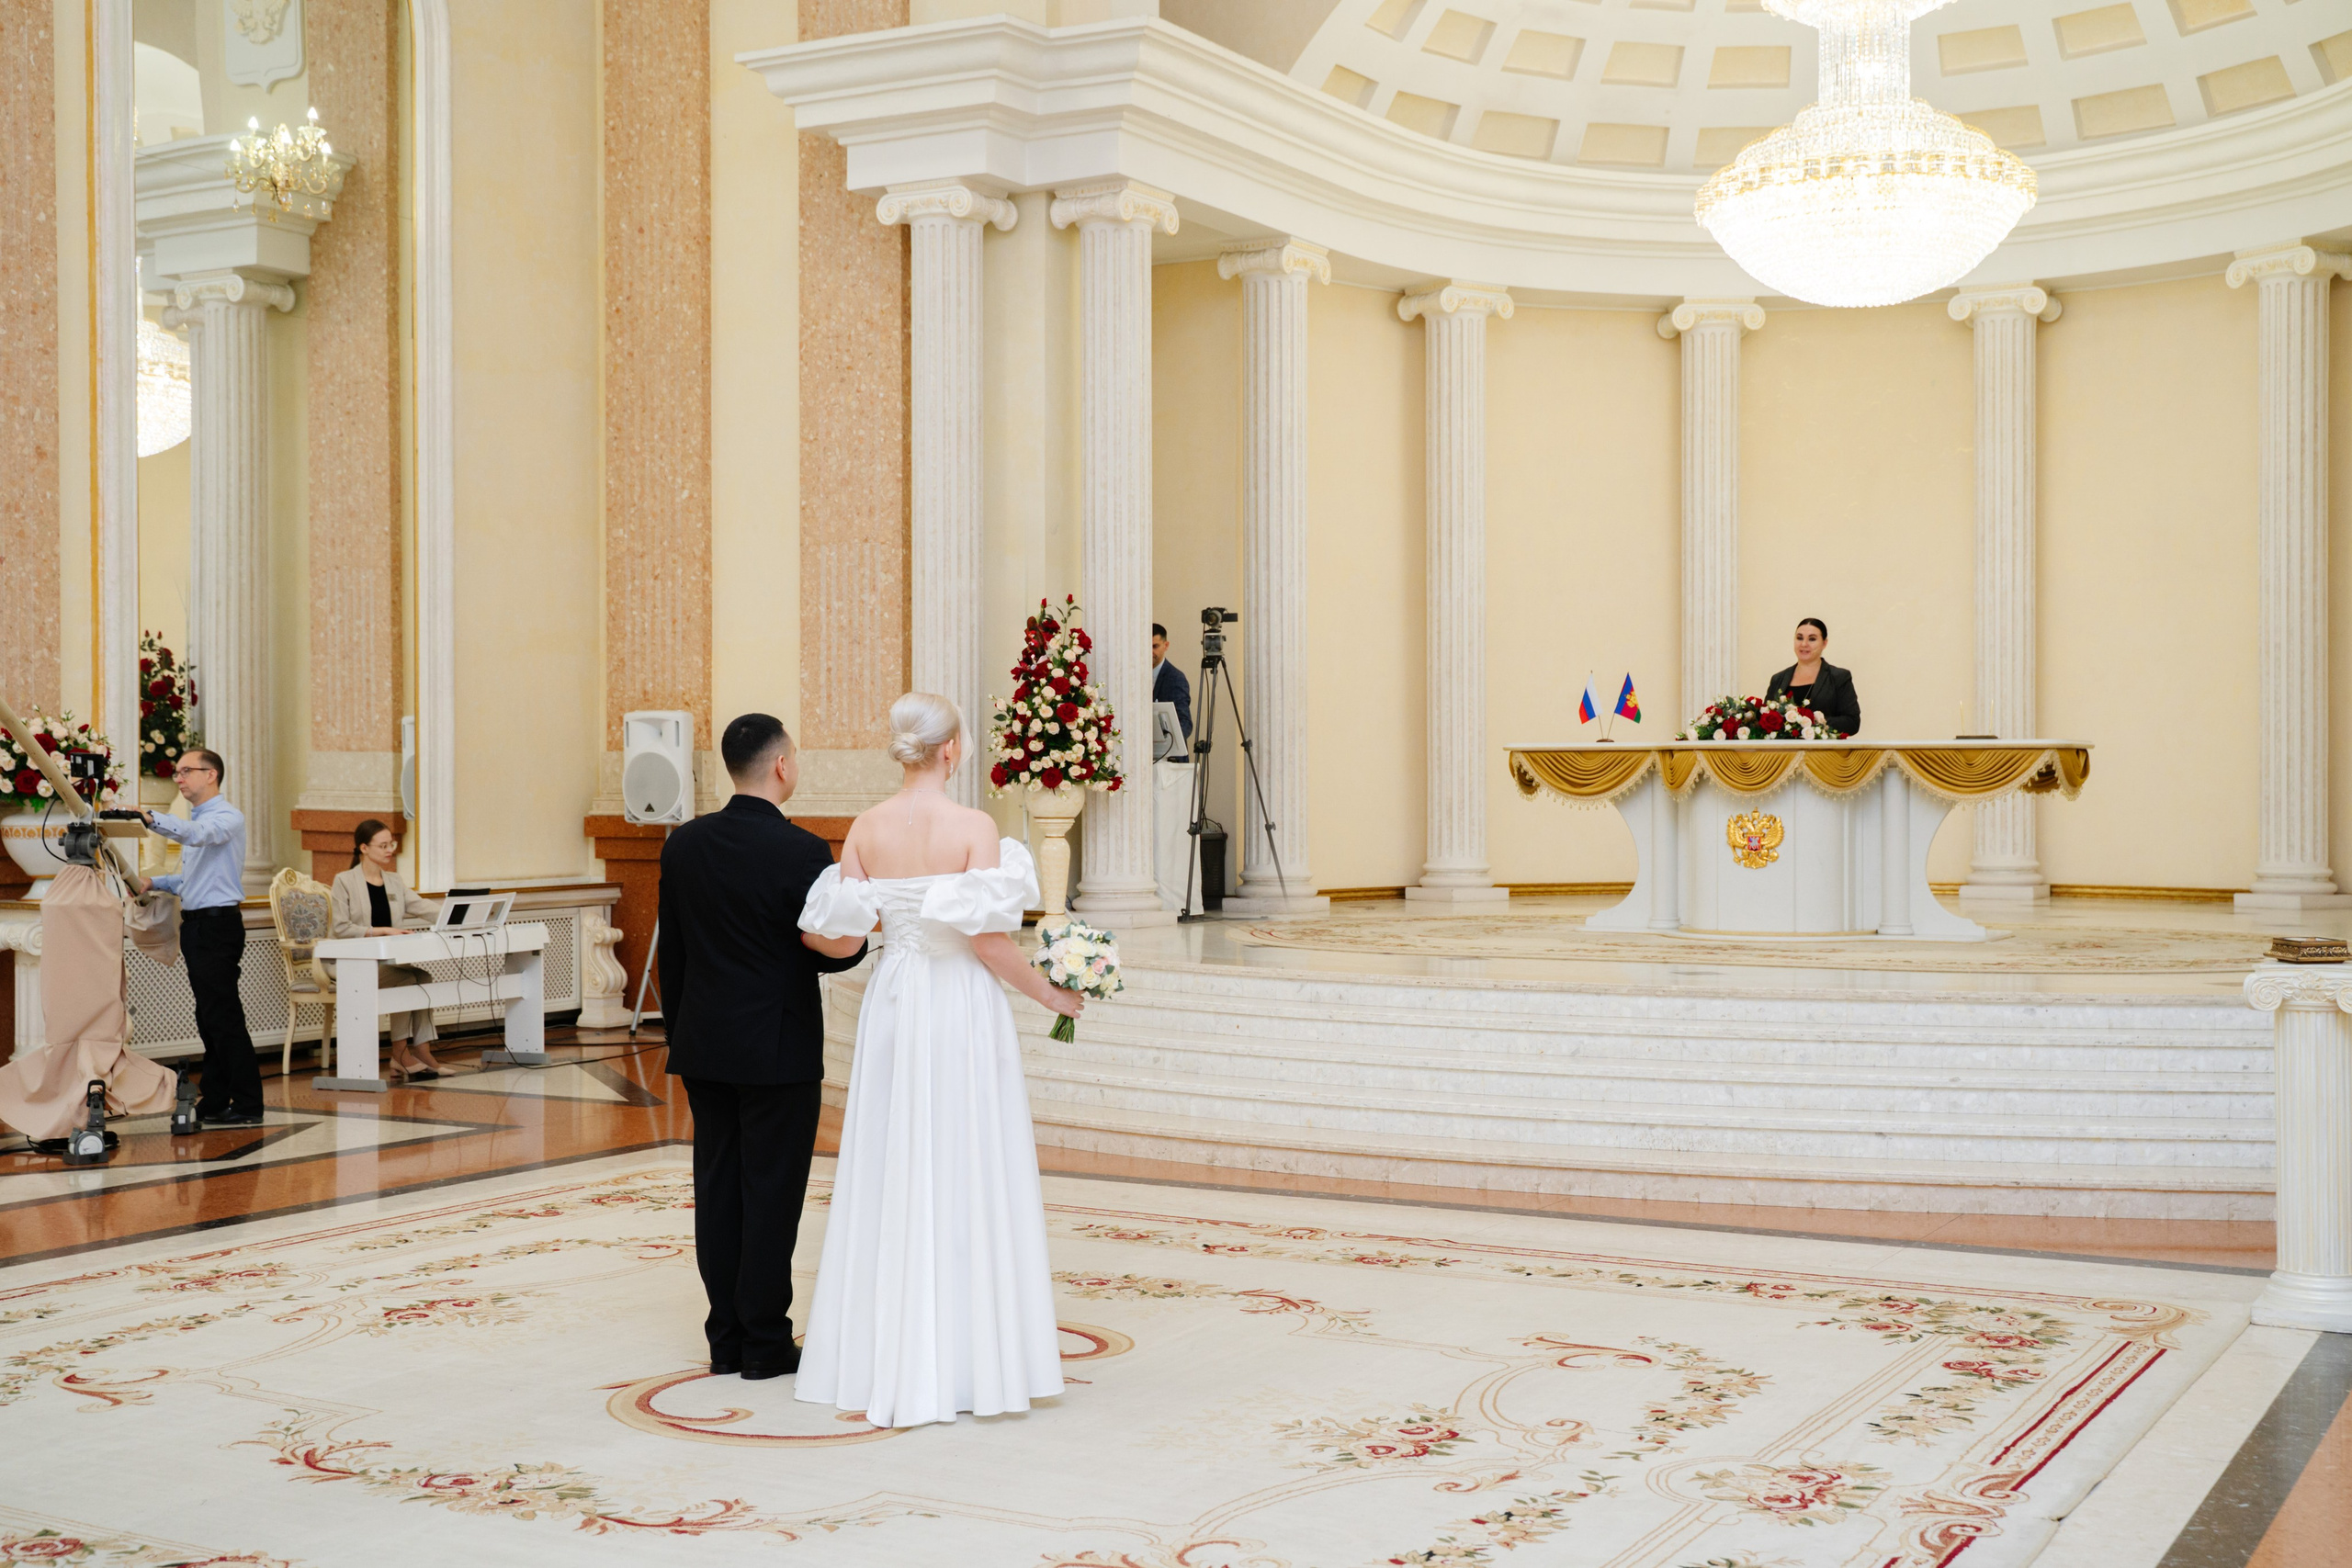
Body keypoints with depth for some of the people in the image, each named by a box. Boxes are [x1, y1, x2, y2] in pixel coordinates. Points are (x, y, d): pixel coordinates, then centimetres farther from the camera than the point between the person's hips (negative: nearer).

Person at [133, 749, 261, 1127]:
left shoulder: (227, 817, -10)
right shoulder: (195, 820, 19)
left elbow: (196, 834, -32)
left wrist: (150, 819, -45)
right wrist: (154, 882, 11)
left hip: (218, 924, -10)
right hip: (196, 925, 10)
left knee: (223, 1017, -10)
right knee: (209, 1018, 12)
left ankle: (247, 1106, -8)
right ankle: (214, 1101, 18)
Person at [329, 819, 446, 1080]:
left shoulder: (394, 881, 17)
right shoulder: (344, 881, 0)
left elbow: (427, 912, 6)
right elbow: (341, 928, -11)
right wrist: (383, 931, -20)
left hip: (389, 958, 5)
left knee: (423, 976, -26)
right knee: (405, 978, -29)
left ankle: (421, 1048, -27)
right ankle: (400, 1053, -23)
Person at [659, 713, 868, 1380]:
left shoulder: (684, 845, 3)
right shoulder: (801, 851, -15)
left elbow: (670, 954, 8)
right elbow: (837, 950, -11)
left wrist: (679, 1037, 17)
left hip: (704, 1048, 6)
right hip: (779, 1050, -5)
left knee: (717, 1192, 10)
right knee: (772, 1194, 2)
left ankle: (726, 1338, 16)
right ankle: (766, 1342, 8)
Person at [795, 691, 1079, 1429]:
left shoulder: (866, 829, -1)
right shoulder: (974, 827, -12)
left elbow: (840, 935, 0)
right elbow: (989, 941, -17)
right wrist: (1051, 994, -3)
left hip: (893, 1008, 4)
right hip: (963, 1009, -4)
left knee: (889, 1178, 10)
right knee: (968, 1179, 4)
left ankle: (885, 1360, 16)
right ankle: (970, 1361, 8)